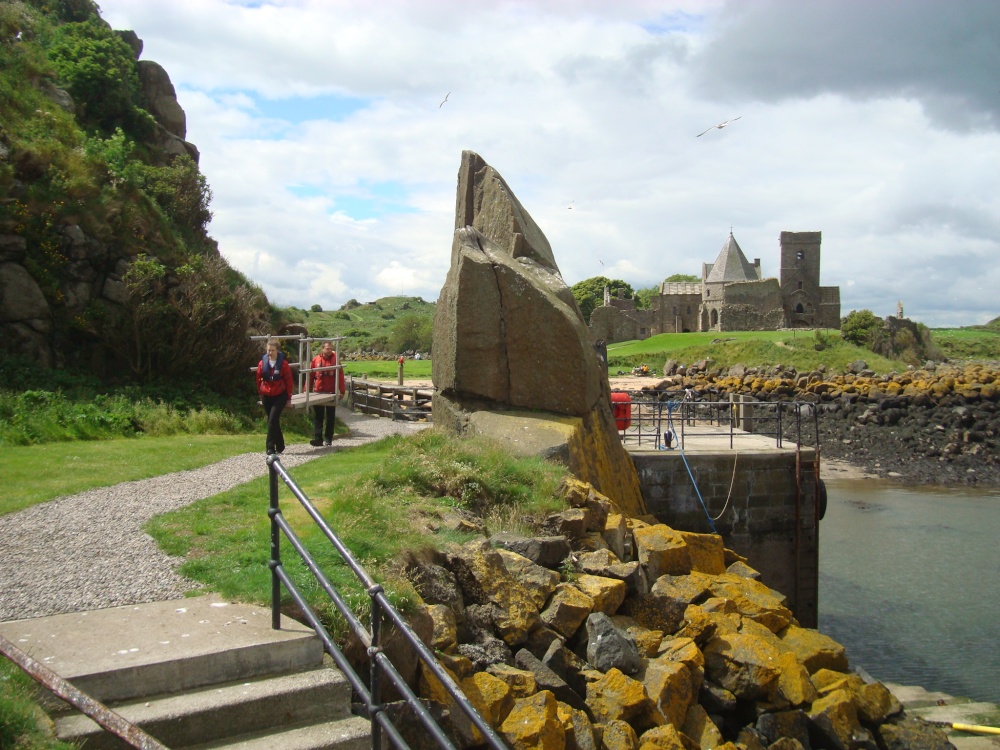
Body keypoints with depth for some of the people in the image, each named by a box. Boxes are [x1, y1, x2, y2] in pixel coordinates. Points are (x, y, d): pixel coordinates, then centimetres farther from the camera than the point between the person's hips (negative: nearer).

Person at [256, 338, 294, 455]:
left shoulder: (283, 364, -7)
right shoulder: (262, 363, 1)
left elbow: (289, 381, -2)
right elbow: (259, 380, 11)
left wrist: (288, 397, 0)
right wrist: (261, 395, 12)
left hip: (280, 396, -4)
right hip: (266, 396, 4)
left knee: (272, 420, -14)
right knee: (273, 421, 9)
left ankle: (270, 447, -11)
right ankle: (280, 446, 21)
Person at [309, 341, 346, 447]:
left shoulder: (335, 359, -2)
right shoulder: (315, 360, 1)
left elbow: (340, 376, -4)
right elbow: (310, 376, 2)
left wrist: (342, 391, -8)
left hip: (331, 393, -1)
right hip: (318, 392, 1)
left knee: (331, 418, 7)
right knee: (317, 417, 0)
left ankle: (329, 439, 16)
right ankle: (318, 439, 1)